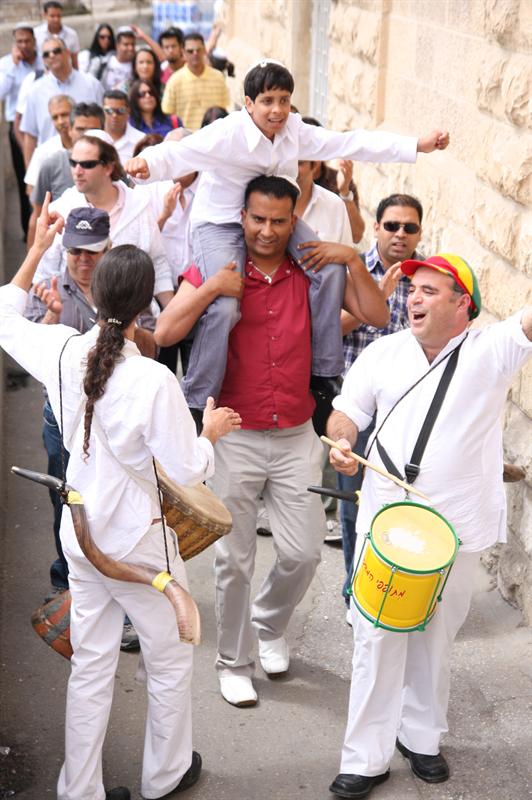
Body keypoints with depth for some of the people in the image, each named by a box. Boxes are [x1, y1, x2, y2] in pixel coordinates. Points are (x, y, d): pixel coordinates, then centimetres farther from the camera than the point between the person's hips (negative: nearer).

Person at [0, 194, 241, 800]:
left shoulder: (63, 353, -10)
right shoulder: (153, 382, -27)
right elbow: (187, 472, -20)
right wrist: (212, 431, -1)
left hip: (81, 538, 6)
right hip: (140, 545, -5)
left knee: (90, 667, 17)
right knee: (170, 661, 18)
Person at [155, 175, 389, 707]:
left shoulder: (311, 275, 3)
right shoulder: (215, 271, -3)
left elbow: (377, 316, 1)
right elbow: (164, 334, -12)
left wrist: (353, 260, -8)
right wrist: (209, 290, -20)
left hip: (296, 438, 2)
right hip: (235, 438, -2)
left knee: (304, 552, 4)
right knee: (234, 559, 6)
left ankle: (269, 624, 35)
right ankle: (233, 663, 25)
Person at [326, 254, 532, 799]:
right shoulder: (384, 352, 3)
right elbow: (347, 411, 8)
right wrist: (341, 442, -14)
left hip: (456, 529, -1)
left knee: (435, 638, 15)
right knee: (377, 638, 4)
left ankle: (421, 737, 35)